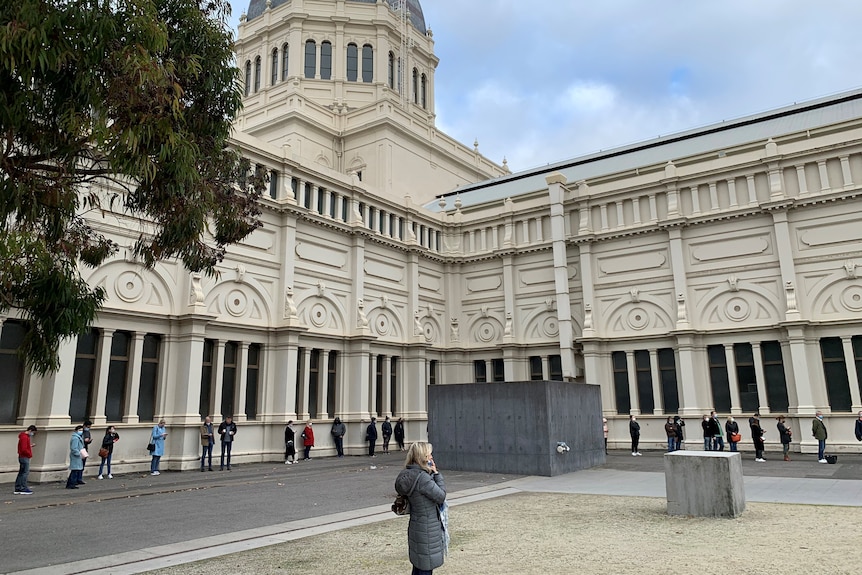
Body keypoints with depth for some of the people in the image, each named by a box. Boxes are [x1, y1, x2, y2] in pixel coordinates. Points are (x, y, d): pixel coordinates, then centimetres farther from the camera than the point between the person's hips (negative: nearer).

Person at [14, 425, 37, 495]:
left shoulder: (26, 436, 15)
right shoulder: (24, 437, -17)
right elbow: (24, 449, -22)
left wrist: (30, 446, 8)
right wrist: (30, 454, -11)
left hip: (23, 457, 10)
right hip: (24, 457, -10)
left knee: (21, 473, 12)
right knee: (25, 473, -7)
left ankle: (18, 489, 15)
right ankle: (23, 489, -6)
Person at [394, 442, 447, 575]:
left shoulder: (408, 474, 2)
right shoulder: (422, 478, -25)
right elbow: (441, 496, -17)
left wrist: (432, 473, -2)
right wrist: (437, 474, -11)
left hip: (416, 527, 9)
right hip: (427, 530, -9)